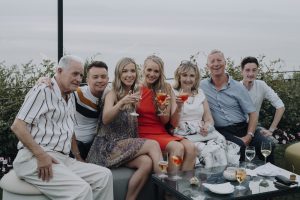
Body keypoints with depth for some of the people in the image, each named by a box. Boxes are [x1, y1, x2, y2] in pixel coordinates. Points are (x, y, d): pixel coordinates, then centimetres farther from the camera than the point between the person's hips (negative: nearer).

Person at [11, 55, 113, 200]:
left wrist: (79, 158, 15)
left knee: (104, 175, -7)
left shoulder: (71, 99, 21)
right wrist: (41, 155, -19)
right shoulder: (43, 90, -4)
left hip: (62, 159, 8)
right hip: (34, 159, -8)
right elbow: (18, 126, -11)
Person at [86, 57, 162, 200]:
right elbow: (105, 120, -18)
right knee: (153, 144, -24)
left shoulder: (135, 94, 14)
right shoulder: (113, 94, -1)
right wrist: (121, 102, -31)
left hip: (128, 145, 5)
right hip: (109, 146, -5)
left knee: (147, 163, -27)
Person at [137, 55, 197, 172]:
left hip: (162, 133, 4)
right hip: (144, 134, -4)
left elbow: (166, 121, 6)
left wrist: (162, 108, -13)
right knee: (177, 148, -29)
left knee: (190, 147, -23)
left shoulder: (165, 89, 10)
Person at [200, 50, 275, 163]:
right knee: (240, 146, -33)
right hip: (221, 131, -1)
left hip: (243, 127, 2)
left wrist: (249, 136, -11)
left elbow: (252, 114, 4)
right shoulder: (201, 86, 7)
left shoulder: (238, 87, 6)